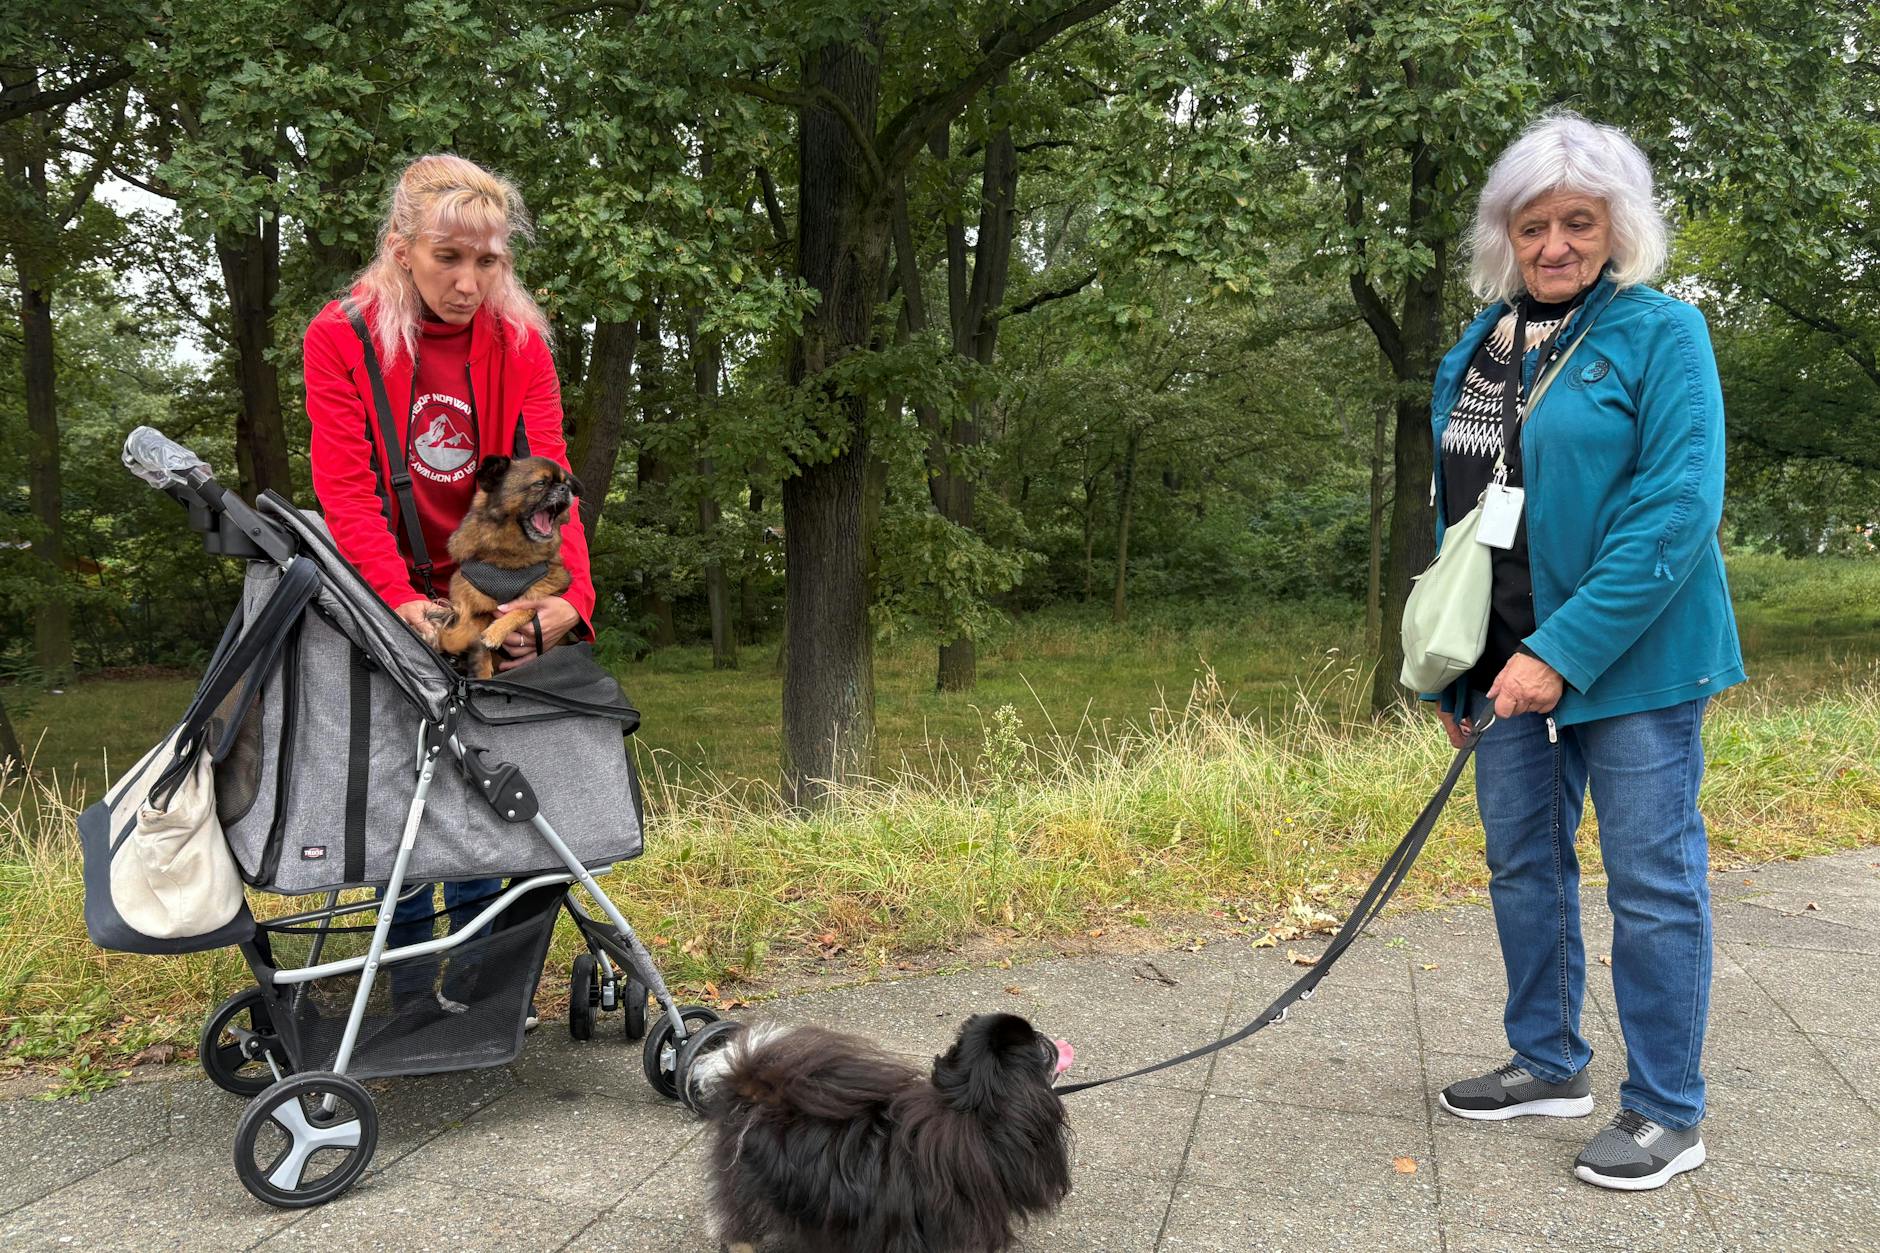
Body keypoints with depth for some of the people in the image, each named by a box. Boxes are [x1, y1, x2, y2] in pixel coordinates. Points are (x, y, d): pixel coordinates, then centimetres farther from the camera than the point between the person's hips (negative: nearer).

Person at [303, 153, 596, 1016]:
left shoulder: (520, 340, -6)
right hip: (389, 601, -1)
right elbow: (345, 487, -18)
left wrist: (570, 596, -31)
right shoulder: (341, 336, -11)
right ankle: (408, 960, 20)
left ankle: (473, 962, 21)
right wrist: (403, 603, -32)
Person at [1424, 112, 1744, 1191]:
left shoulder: (1662, 332, -8)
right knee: (1524, 864, 14)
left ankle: (1669, 1112, 17)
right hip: (1512, 660, 6)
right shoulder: (1474, 356, 10)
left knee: (1652, 880, 2)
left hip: (1634, 658, -6)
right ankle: (1550, 1064, 32)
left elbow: (1678, 513, -17)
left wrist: (1565, 650, -22)